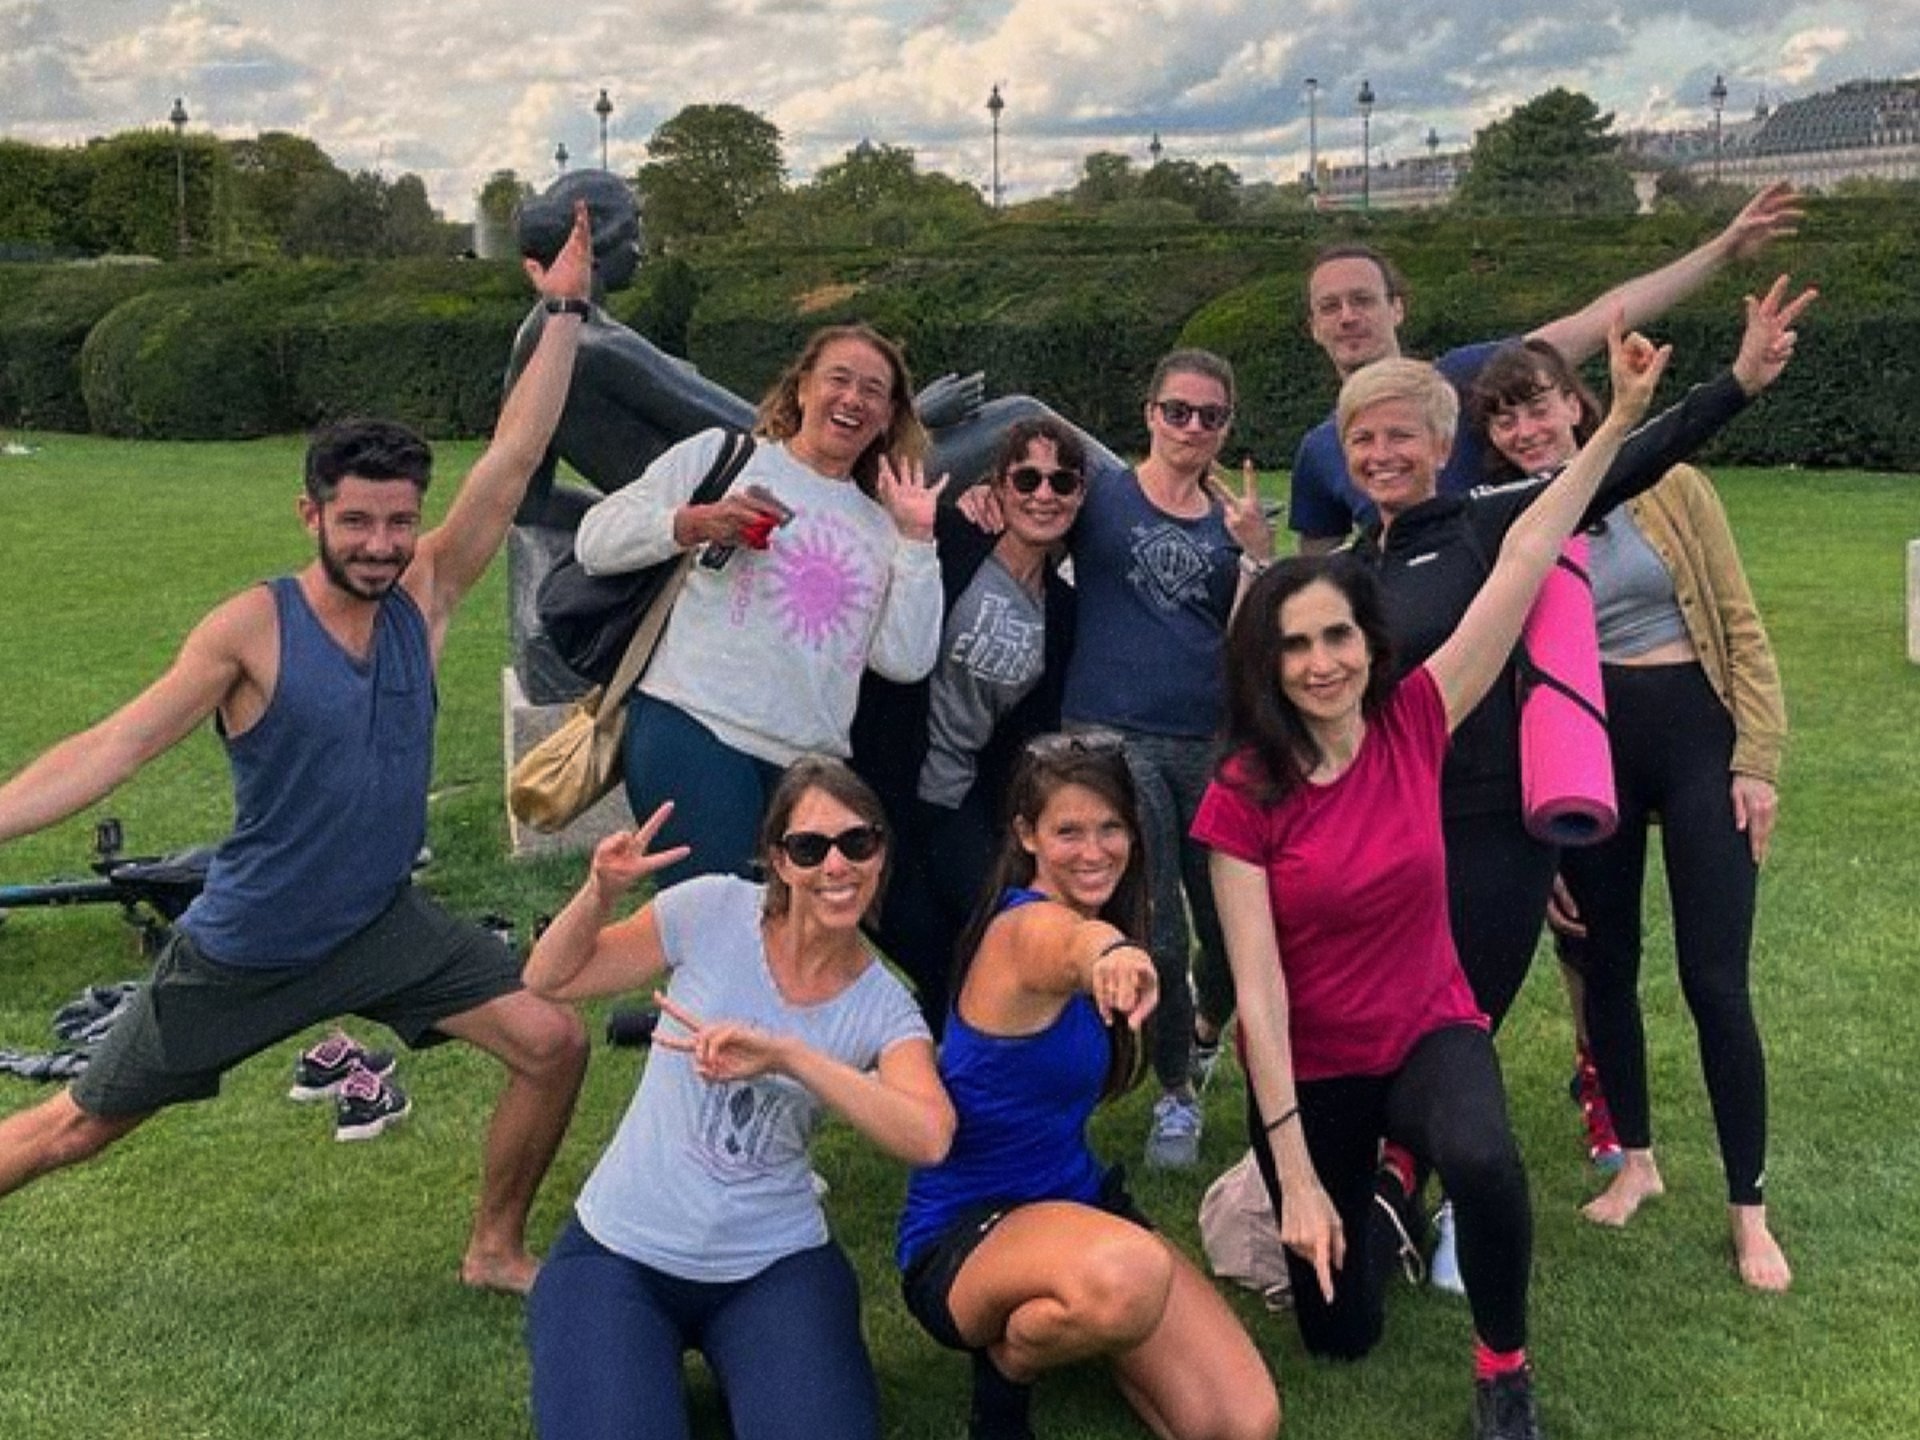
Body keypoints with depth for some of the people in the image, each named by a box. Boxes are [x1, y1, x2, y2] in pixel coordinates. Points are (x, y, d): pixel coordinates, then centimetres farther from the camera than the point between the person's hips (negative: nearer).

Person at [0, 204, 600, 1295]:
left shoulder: (426, 596, -8)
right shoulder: (254, 630, -20)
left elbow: (515, 457, -13)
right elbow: (113, 748, -23)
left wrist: (565, 314, -17)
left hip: (381, 925, 4)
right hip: (243, 952, -3)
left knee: (554, 1043, -7)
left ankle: (497, 1250, 15)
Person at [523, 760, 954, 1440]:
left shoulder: (883, 1007, -6)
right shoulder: (715, 911, -9)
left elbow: (929, 1138, -25)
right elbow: (550, 980, 0)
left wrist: (787, 1055, -35)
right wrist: (601, 891, -20)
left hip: (774, 1265, 1)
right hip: (618, 1253, -1)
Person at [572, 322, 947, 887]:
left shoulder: (879, 524, 20)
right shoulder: (721, 455, 12)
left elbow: (904, 661, 8)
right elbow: (594, 541, 6)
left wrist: (916, 538, 7)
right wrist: (696, 522, -8)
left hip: (813, 759, 4)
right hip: (696, 730, -4)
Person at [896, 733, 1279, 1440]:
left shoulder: (1107, 913, 5)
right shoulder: (1027, 926, -23)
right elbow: (1068, 942, -51)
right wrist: (1110, 952, -72)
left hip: (1078, 1196, 8)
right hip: (962, 1240, -8)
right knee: (1127, 1274, -42)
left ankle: (1061, 1317, 16)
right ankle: (1004, 1368, -8)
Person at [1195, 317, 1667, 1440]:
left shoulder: (1414, 725, -11)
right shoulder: (1243, 797, -17)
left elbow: (1521, 564, -16)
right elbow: (1258, 989, -18)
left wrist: (1619, 421, -20)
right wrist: (1296, 1173, -20)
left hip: (1431, 1032, 1)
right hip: (1310, 1070, 0)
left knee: (1485, 1165, -36)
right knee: (1341, 1334, 9)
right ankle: (1363, 1193, 44)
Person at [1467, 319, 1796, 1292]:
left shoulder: (1667, 488, -4)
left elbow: (1739, 623, -1)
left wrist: (1757, 757, -6)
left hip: (1695, 736, -2)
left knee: (1714, 979, -3)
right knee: (1604, 964, 11)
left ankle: (1748, 1207, 11)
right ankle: (1635, 1160, 32)